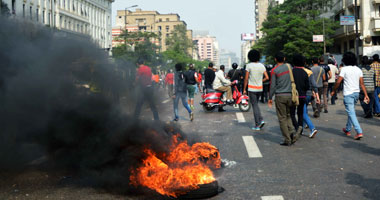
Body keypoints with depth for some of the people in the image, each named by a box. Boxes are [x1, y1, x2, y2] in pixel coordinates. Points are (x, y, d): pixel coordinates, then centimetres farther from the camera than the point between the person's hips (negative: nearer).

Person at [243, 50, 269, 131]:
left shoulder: (249, 66, -9)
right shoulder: (262, 66, 2)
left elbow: (246, 78, -9)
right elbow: (267, 77, -1)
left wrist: (244, 89, -2)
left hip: (252, 88, -4)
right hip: (260, 88, 4)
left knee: (255, 106, 0)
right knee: (256, 104, 22)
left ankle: (257, 125, 1)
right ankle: (261, 120, 7)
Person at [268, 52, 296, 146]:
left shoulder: (274, 70, -7)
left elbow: (273, 85, -6)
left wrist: (270, 98, 2)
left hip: (280, 95, -4)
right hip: (290, 94, 4)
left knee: (282, 118, 1)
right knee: (288, 115, 19)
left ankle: (287, 140, 1)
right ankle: (291, 130, -5)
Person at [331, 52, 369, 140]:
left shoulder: (344, 69, -10)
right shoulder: (358, 69, 6)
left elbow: (338, 81, -12)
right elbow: (362, 83, 4)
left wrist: (333, 91, 2)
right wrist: (366, 95, 3)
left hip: (348, 94, -6)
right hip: (356, 93, 6)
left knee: (351, 113, -7)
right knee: (350, 112, 21)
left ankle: (359, 132, -16)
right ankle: (348, 129, 33)